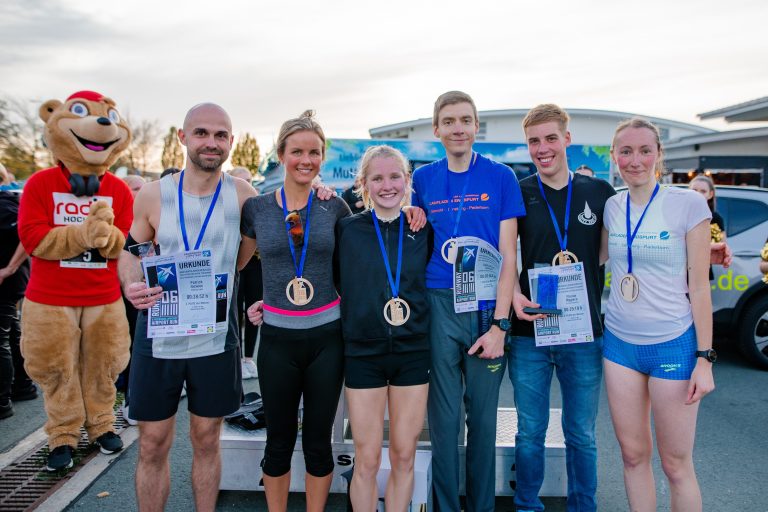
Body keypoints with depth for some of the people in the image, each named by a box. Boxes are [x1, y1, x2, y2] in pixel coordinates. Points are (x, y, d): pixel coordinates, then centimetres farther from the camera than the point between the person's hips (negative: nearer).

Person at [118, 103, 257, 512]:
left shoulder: (242, 196, -5)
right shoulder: (153, 194, -3)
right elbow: (131, 250, 8)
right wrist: (131, 285, -11)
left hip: (216, 338, 0)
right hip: (159, 335, 1)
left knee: (206, 442, 15)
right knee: (152, 445, 11)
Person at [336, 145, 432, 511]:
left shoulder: (423, 230, 3)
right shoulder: (347, 229, -2)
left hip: (413, 353, 2)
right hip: (363, 354, -2)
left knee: (404, 457, 11)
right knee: (367, 460, 6)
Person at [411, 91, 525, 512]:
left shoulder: (501, 177, 0)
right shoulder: (423, 179, 6)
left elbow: (508, 256, -3)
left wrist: (499, 323, -8)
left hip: (486, 309, -1)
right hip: (438, 306, 1)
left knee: (483, 418, 10)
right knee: (443, 418, 7)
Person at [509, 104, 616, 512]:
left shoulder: (600, 192, 3)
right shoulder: (517, 194, 1)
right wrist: (515, 296, -14)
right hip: (529, 332, 0)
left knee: (581, 436, 13)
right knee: (530, 433, 11)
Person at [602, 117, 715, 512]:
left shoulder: (689, 204, -8)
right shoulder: (610, 206, 2)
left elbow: (698, 286, -7)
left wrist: (704, 358, -8)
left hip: (673, 346, -3)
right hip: (620, 343, 4)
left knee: (676, 464, 7)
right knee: (633, 454, 14)